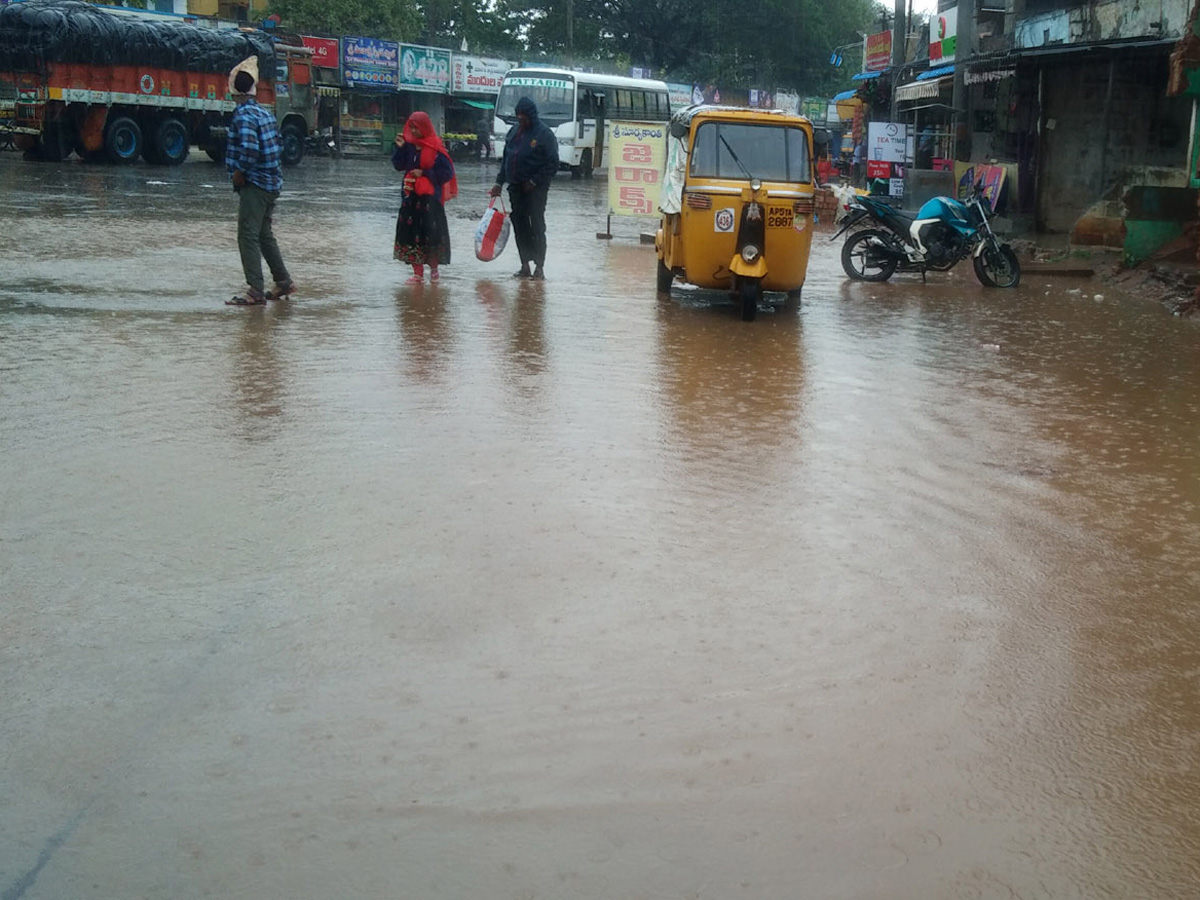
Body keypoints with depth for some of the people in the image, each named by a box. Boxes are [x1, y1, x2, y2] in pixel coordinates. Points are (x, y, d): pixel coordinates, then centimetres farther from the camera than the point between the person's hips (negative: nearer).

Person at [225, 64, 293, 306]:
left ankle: (255, 291, -9)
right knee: (264, 234, 19)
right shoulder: (266, 113, 12)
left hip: (254, 185, -9)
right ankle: (283, 281, 25)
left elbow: (249, 150, -28)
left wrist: (238, 173, -14)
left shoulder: (243, 115, -15)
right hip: (271, 182, 9)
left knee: (248, 236, -7)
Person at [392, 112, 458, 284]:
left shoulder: (436, 147, -9)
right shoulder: (409, 145, 5)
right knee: (411, 232, 2)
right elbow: (399, 166, 5)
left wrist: (424, 173, -12)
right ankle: (418, 273, 9)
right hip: (411, 195, 5)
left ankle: (434, 268, 18)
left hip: (430, 196, -5)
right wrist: (400, 148, -8)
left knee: (431, 232, -1)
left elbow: (447, 172, -9)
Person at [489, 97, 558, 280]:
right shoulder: (514, 131, 11)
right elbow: (505, 159, 17)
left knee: (537, 227, -3)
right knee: (519, 227, 8)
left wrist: (534, 182, -14)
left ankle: (539, 267, 1)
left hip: (535, 189, -6)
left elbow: (552, 164, -11)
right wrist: (499, 182, 10)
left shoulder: (544, 134, -8)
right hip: (515, 188, 6)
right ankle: (525, 265, 14)